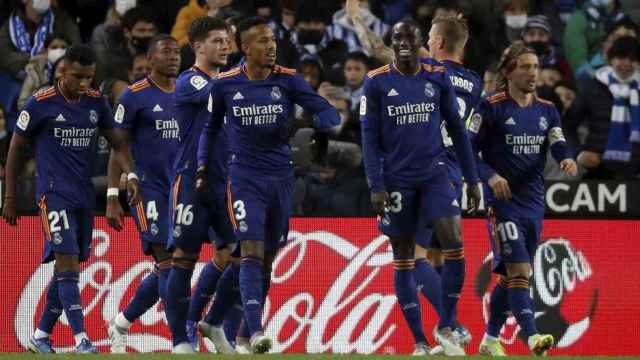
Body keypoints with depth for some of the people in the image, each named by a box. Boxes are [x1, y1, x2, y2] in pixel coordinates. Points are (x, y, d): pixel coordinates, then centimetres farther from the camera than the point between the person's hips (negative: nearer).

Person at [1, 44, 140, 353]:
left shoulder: (95, 102, 6)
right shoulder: (40, 104, -8)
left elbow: (118, 142, 11)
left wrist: (130, 175, -8)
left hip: (84, 197, 6)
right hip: (54, 196, -6)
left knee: (68, 268, 9)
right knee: (67, 262, -16)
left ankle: (41, 336, 21)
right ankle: (81, 341, -22)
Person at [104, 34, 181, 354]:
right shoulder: (135, 96, -5)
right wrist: (112, 198, -9)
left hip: (180, 189, 6)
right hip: (147, 186, -6)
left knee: (166, 268, 6)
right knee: (166, 259, -14)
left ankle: (120, 324, 23)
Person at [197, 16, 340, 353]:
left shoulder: (287, 80, -1)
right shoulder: (224, 84, -1)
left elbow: (324, 110, -4)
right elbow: (211, 125, 15)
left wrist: (324, 128, -25)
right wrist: (202, 163, 7)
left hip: (281, 177, 2)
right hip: (244, 177, -2)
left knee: (267, 258, 9)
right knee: (252, 252, -16)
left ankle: (245, 332, 21)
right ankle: (255, 331, -25)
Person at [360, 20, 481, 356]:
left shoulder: (438, 77, 3)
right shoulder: (377, 82, -2)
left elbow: (456, 129, 9)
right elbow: (369, 136, -2)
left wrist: (472, 179, 8)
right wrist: (375, 186, -10)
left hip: (434, 174, 1)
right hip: (396, 179, -1)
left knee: (454, 243, -16)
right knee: (403, 258, 3)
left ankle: (445, 328, -3)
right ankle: (419, 342, 9)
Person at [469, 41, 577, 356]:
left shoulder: (547, 111, 11)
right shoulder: (492, 108, -5)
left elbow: (558, 145, -1)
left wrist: (567, 159, -24)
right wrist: (490, 176, -21)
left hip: (534, 203, 6)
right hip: (503, 202, -6)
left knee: (511, 275, 12)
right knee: (520, 271, -17)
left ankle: (490, 339, 23)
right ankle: (531, 337, -25)